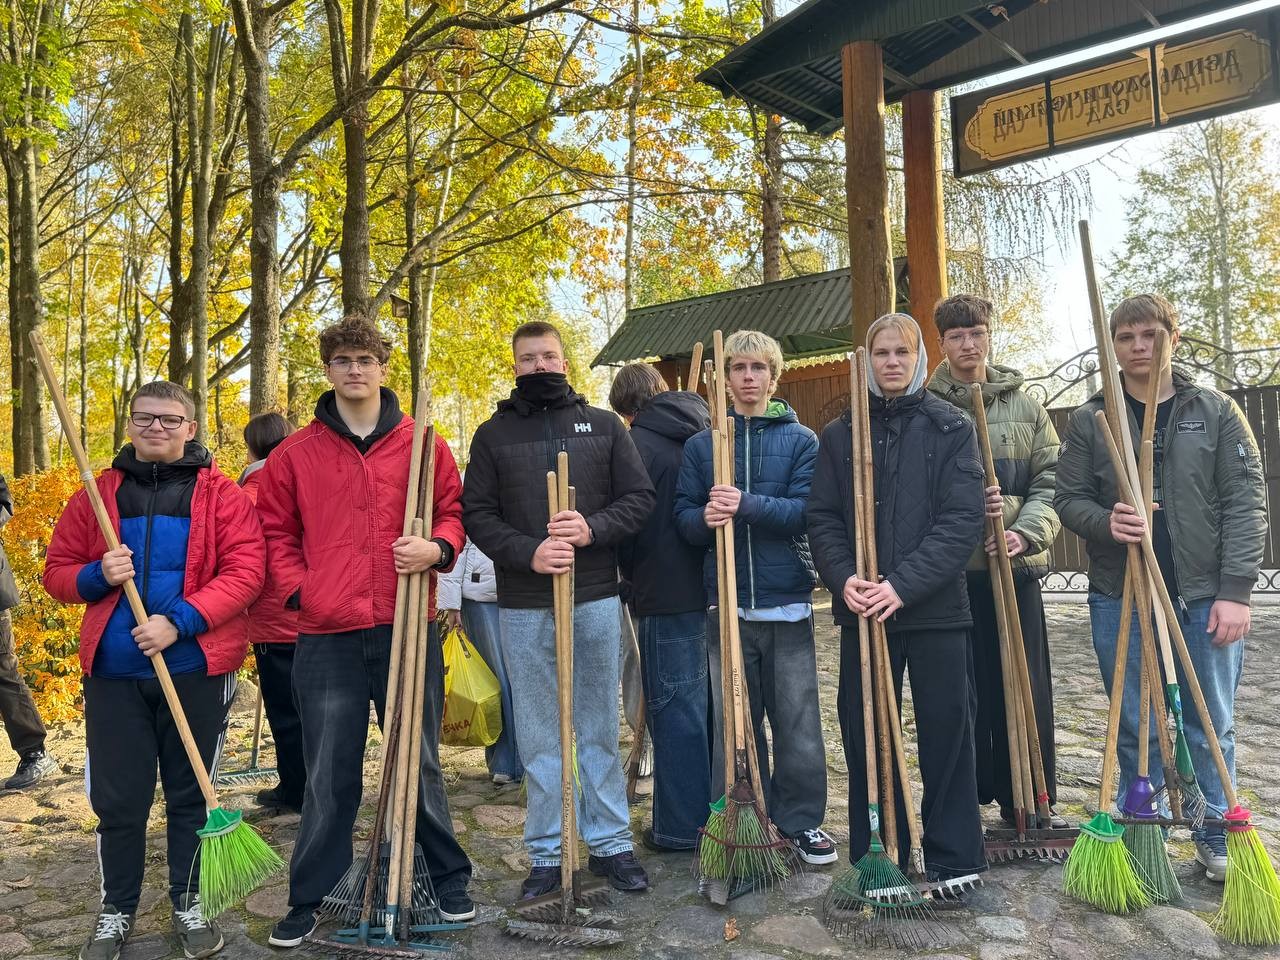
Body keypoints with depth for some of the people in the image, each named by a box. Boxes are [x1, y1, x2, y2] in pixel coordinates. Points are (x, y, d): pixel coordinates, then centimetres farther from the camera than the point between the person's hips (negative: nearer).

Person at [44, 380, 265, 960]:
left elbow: (245, 569, -9)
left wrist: (181, 621, -19)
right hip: (113, 671, 2)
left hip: (196, 669, -2)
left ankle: (189, 904, 28)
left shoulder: (221, 494, 0)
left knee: (191, 793, 10)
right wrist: (98, 576, -11)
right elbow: (57, 571, 11)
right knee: (116, 797, 8)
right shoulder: (97, 494, 9)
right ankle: (117, 911, 28)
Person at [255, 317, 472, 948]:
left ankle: (449, 880, 30)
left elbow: (452, 511, 8)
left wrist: (437, 548, -12)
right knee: (329, 776, 10)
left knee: (420, 762, 13)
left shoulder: (422, 444, 4)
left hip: (408, 630, 0)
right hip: (327, 638, 0)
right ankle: (308, 899, 27)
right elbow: (275, 532, 11)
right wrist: (298, 589, -2)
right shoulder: (295, 454, 5)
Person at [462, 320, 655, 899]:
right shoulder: (493, 434, 6)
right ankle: (547, 852, 19)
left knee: (600, 727, 10)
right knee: (538, 735, 7)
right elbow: (476, 514, 0)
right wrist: (528, 552, -17)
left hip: (595, 599, 1)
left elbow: (639, 497, 4)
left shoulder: (603, 426, 8)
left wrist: (592, 528, -14)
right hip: (523, 607, 0)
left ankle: (610, 842, 23)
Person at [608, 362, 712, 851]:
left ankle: (680, 826, 11)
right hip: (714, 588, 7)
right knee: (711, 702, 16)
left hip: (666, 596, -7)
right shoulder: (706, 433, 10)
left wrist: (633, 577, 7)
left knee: (674, 708, 2)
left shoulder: (636, 443, -9)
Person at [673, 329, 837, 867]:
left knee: (797, 719, 6)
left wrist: (747, 505, -23)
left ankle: (800, 820, 23)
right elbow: (683, 516, 3)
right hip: (726, 603, 1)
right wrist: (705, 519, -20)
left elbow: (808, 511, -9)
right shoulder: (700, 444, 9)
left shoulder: (801, 441, 4)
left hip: (787, 602, -1)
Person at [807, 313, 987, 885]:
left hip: (936, 607, -2)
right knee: (864, 732, 9)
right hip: (862, 610, 2)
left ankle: (955, 859, 22)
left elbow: (964, 518, -8)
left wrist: (904, 583, -17)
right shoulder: (839, 434, 9)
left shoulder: (952, 428, 2)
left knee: (945, 732, 6)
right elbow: (822, 518, 4)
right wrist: (842, 578, -14)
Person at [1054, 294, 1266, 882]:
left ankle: (1215, 838, 26)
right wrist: (1107, 523, -19)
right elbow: (1069, 499, 4)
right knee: (1135, 729, 9)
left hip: (1205, 597, 0)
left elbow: (1245, 503, -1)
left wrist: (1236, 590, -9)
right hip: (1120, 597, 0)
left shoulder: (1217, 412, 4)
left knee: (1211, 725, 10)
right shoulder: (1089, 421, 4)